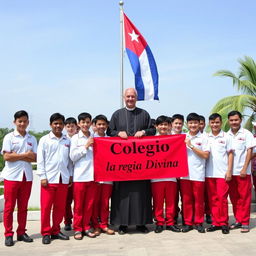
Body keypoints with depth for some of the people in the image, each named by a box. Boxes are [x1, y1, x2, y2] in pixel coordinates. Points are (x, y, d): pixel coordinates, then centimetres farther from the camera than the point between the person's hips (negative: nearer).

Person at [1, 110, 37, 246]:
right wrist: (25, 155, -7)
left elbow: (34, 158, 1)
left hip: (27, 176, 3)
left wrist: (16, 156, -10)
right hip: (11, 176, -3)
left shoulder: (32, 139, 10)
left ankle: (21, 232, 18)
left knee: (23, 207, 9)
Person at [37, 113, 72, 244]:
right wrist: (42, 177, -7)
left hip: (63, 179, 3)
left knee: (60, 207, 8)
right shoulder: (44, 140, 2)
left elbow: (69, 159, 13)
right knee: (46, 207, 0)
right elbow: (40, 159, -1)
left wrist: (70, 175, 9)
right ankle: (46, 233, 11)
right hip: (49, 178, -3)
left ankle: (55, 231, 21)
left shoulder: (67, 141, 10)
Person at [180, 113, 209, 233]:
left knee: (199, 199, 4)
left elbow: (206, 155, -7)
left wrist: (191, 146, -10)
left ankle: (199, 223, 15)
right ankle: (188, 222, 16)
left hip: (198, 174, -3)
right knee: (186, 199, 7)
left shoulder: (203, 138, 1)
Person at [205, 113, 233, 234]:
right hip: (209, 173, 3)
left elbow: (230, 154, 3)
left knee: (222, 198, -3)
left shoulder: (226, 137, 2)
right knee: (212, 199, 7)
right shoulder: (206, 137, 9)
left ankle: (224, 223, 8)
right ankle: (216, 222, 15)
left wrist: (229, 171, -5)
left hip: (222, 173, -3)